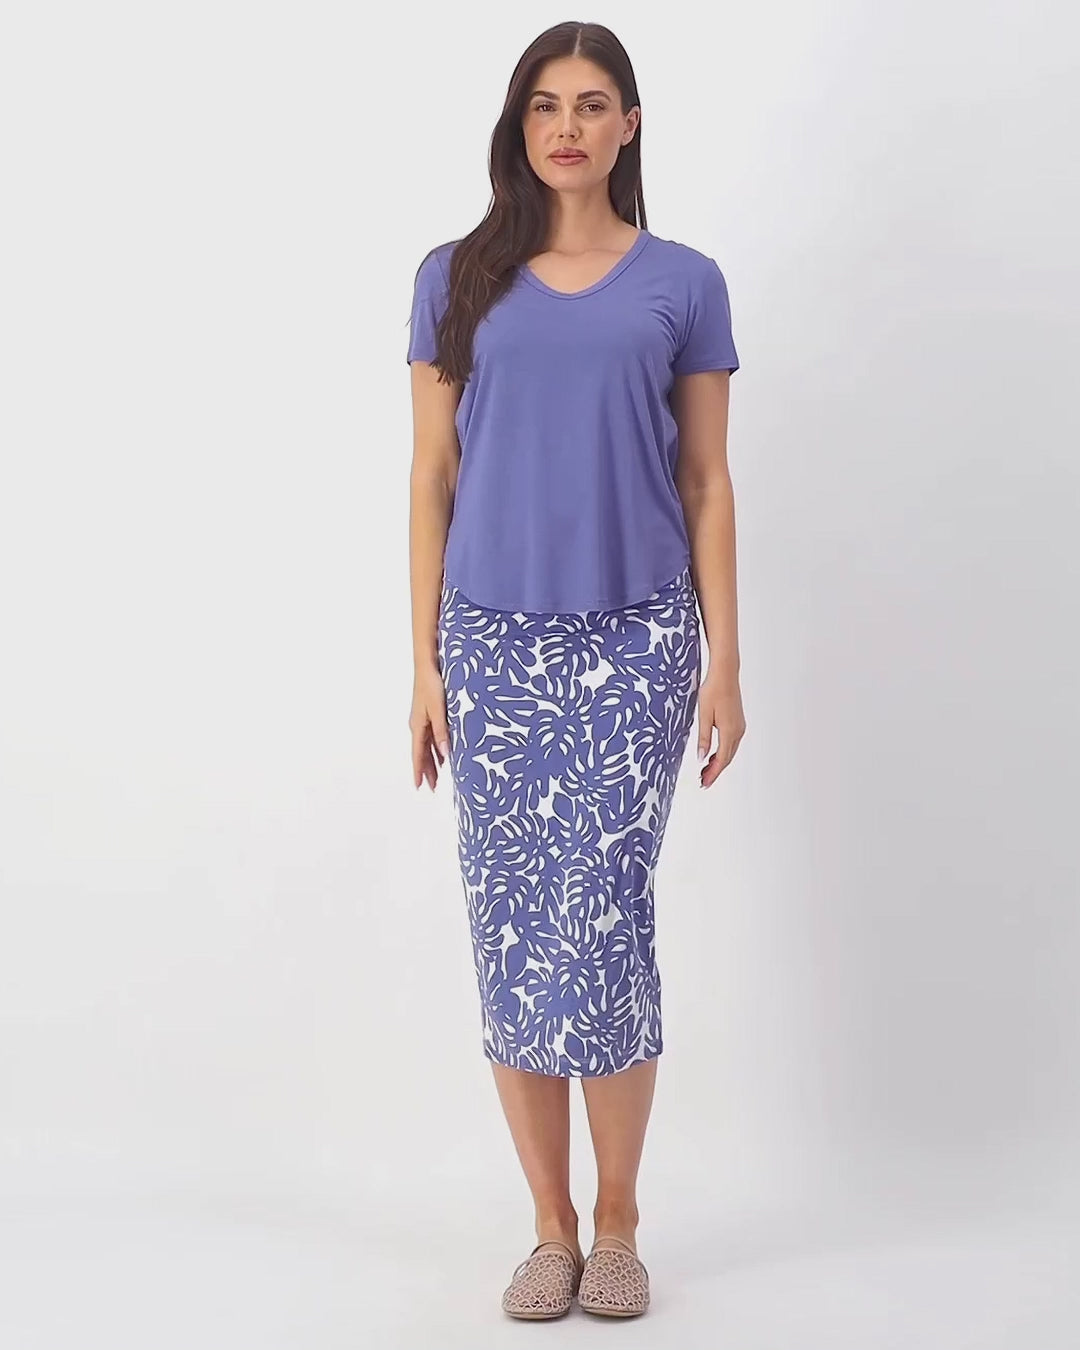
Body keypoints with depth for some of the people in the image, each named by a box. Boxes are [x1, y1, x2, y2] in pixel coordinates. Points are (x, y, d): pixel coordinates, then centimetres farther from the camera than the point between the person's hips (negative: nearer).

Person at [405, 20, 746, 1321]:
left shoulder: (683, 282, 6)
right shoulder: (457, 278, 7)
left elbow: (705, 482, 6)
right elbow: (433, 479, 6)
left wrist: (725, 661, 1)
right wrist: (426, 663, 2)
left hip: (635, 639, -1)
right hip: (496, 642, 1)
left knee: (604, 920, -4)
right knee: (512, 929, 3)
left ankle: (617, 1225, 15)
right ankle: (552, 1229, 18)